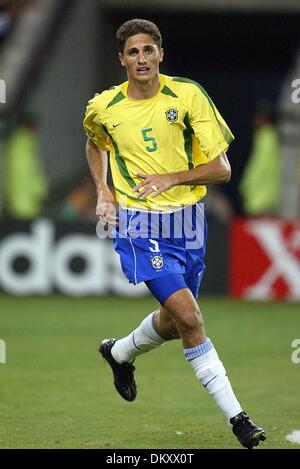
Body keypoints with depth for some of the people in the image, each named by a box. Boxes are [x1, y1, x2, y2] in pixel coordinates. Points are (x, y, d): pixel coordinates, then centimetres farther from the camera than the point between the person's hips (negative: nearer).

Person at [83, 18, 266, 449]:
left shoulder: (188, 96, -7)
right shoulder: (104, 108, -3)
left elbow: (221, 169, -6)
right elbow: (95, 144, 23)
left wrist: (172, 177, -20)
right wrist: (103, 192, 8)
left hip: (188, 222, 3)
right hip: (139, 225, -2)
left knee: (174, 322, 15)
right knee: (188, 316, -18)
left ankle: (120, 353, 49)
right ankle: (236, 416, -14)